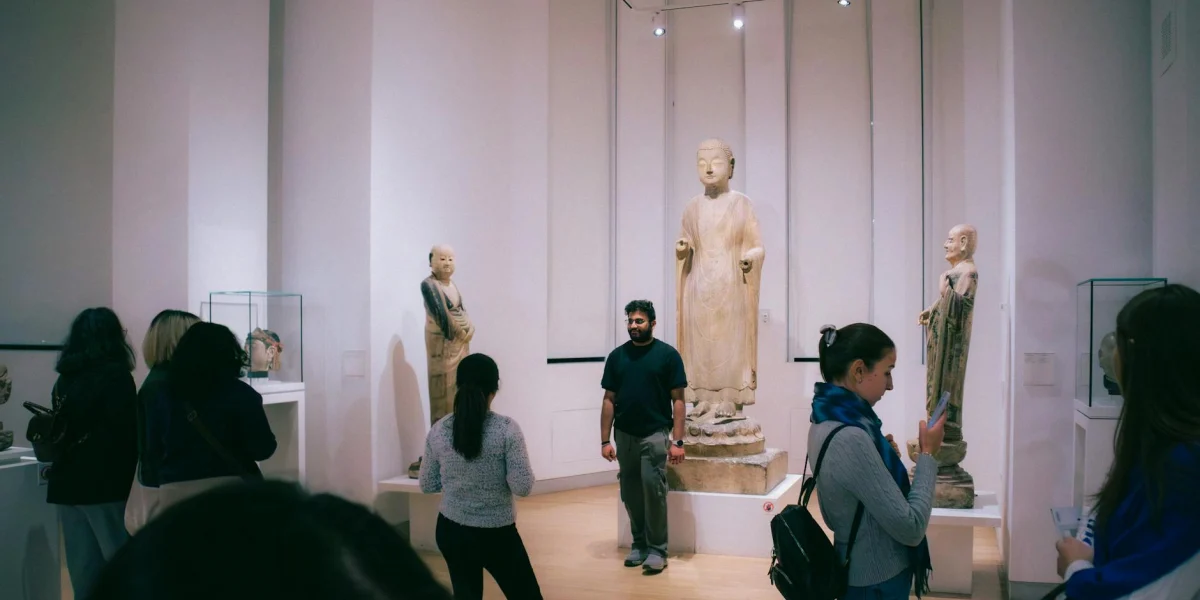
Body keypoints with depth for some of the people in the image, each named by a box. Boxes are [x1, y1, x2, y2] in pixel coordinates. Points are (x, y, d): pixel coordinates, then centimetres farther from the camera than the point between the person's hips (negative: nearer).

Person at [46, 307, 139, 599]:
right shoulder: (115, 374, -10)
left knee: (83, 567, 10)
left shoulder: (65, 377, 8)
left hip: (69, 481, 7)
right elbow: (126, 432, -11)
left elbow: (61, 427, 15)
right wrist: (129, 477, -2)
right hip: (106, 481, -7)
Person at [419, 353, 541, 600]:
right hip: (497, 533, -3)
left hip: (451, 530, 4)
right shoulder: (507, 429, -15)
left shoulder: (438, 431, -5)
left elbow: (427, 486, 4)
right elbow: (523, 487, -16)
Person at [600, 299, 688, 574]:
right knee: (630, 493, 9)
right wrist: (605, 440, 2)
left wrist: (678, 441, -9)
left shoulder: (668, 354, -4)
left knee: (653, 489, -9)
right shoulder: (617, 356, 5)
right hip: (624, 435, 3)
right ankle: (639, 544, 24)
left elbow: (678, 400, -4)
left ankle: (657, 549, 4)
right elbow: (609, 400, 7)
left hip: (655, 434, -3)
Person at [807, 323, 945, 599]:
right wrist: (927, 454, -14)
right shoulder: (850, 439, -29)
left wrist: (883, 455, 1)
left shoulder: (826, 422, 1)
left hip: (856, 572, 9)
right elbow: (911, 529, -23)